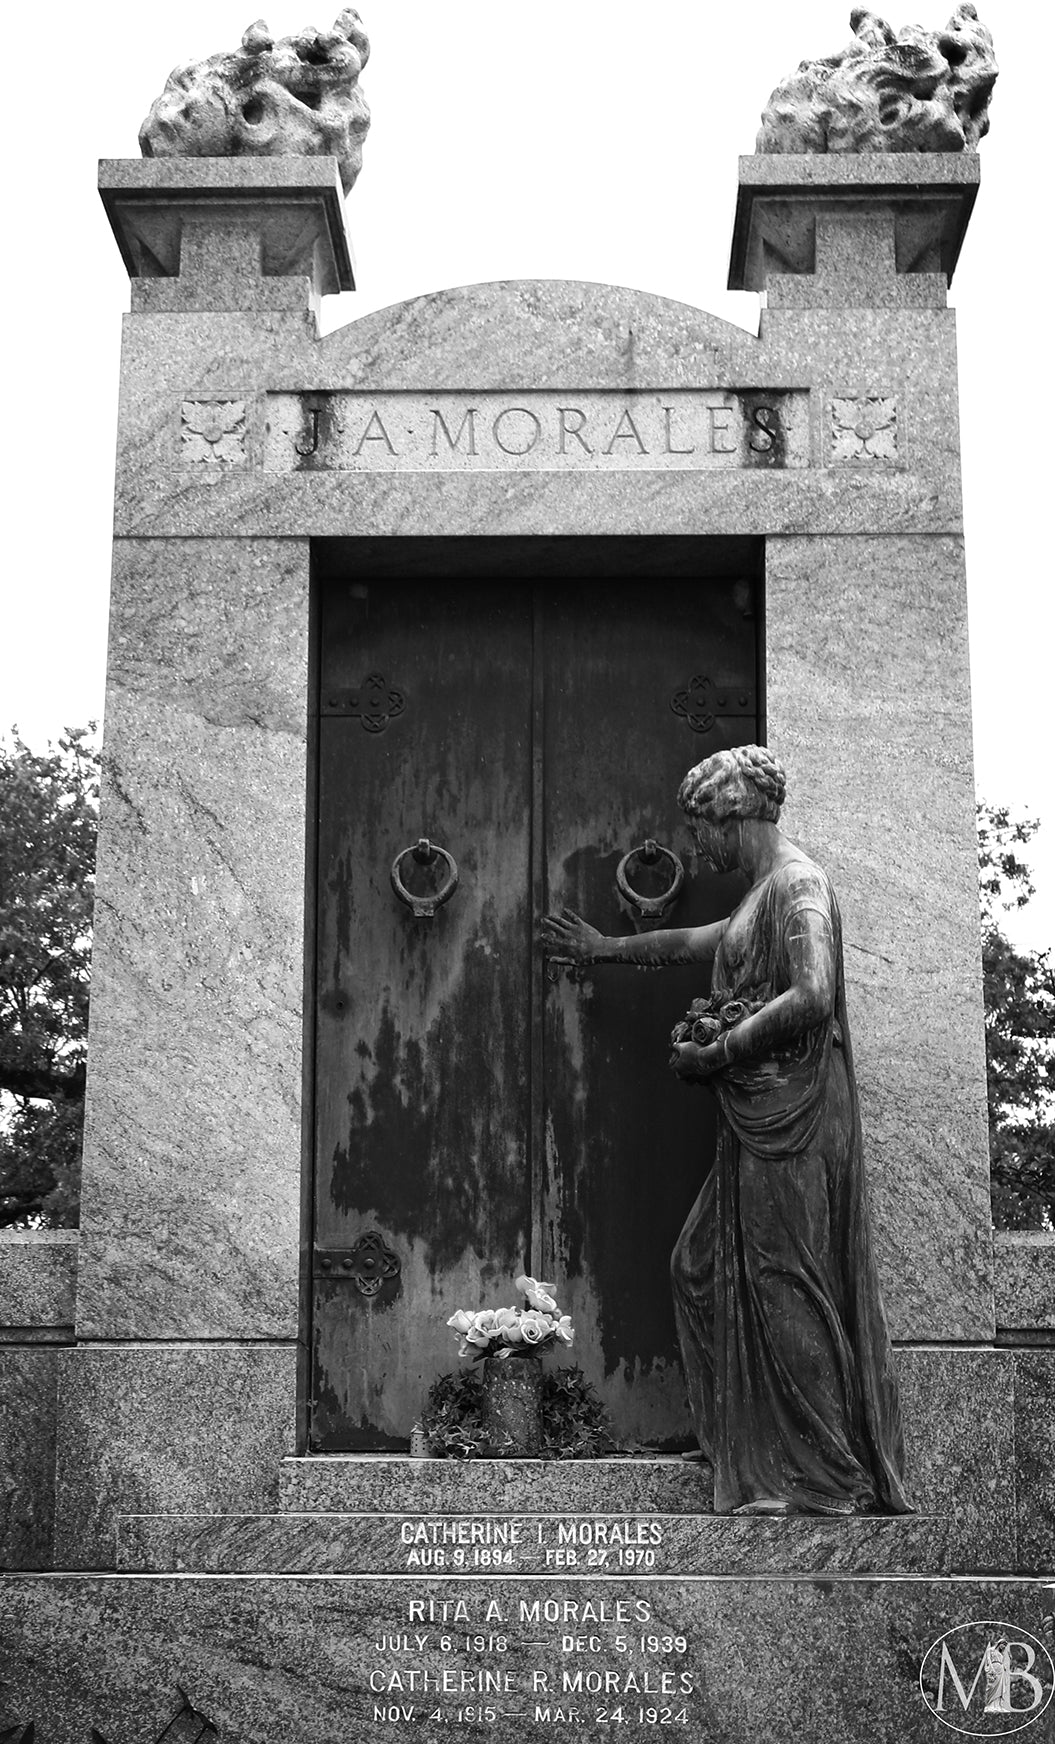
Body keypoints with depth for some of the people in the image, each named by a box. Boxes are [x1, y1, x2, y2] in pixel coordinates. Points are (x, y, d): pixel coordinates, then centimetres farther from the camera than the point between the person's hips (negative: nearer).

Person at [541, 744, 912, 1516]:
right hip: (754, 1119, 10)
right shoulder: (766, 894, 19)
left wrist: (717, 1053, -16)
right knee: (704, 1269, 12)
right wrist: (605, 948, 47)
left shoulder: (798, 883, -12)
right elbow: (696, 942, 36)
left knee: (787, 1286, -6)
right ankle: (760, 1461, 17)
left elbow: (813, 997, -25)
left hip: (789, 1116, -10)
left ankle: (834, 1483, 3)